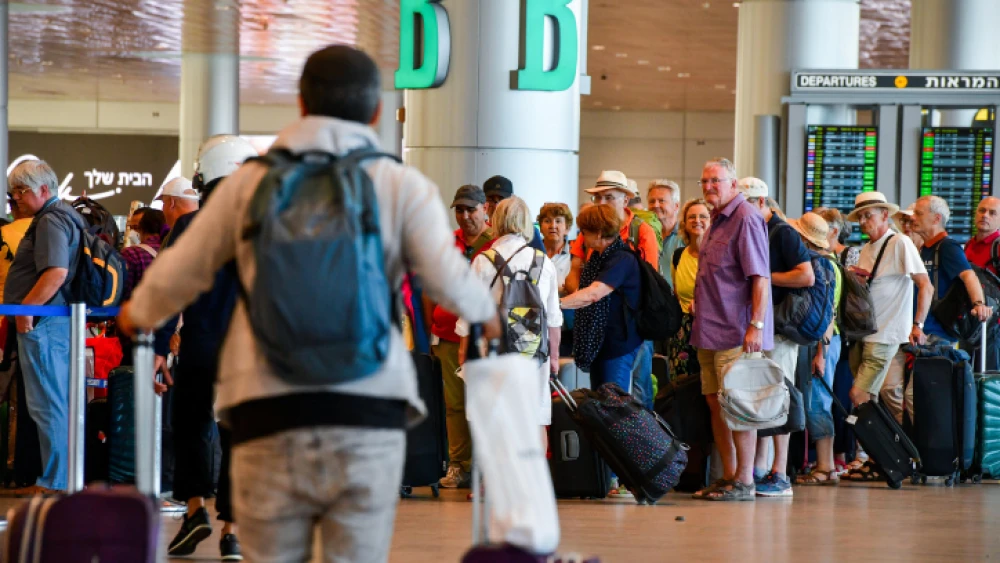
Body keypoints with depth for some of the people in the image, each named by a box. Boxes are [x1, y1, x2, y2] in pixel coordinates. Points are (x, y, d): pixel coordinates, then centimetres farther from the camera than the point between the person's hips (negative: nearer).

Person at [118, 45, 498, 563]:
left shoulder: (251, 180, 11)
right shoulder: (403, 185, 6)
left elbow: (177, 275, 15)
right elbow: (449, 282, -3)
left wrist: (139, 315, 37)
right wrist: (486, 315, 20)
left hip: (268, 411, 1)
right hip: (366, 417, -1)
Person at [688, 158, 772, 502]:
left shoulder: (746, 219, -12)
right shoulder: (717, 221, 18)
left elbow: (760, 277, -17)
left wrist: (756, 325, -22)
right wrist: (699, 301, 18)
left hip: (736, 332, -10)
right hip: (710, 331, 10)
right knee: (715, 403, 10)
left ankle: (744, 482, -4)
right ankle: (728, 476, 16)